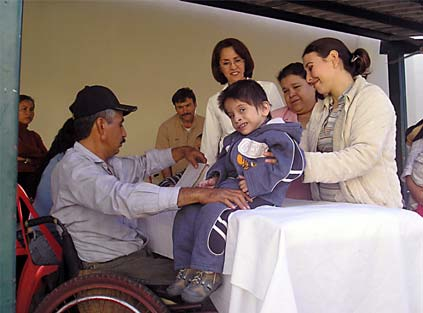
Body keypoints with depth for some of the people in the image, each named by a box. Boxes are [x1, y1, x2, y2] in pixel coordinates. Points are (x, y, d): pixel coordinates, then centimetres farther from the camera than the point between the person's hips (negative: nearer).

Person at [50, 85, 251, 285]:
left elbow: (142, 165, 29)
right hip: (110, 266, -9)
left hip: (135, 252, 9)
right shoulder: (74, 169, -19)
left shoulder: (105, 163, 11)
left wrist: (183, 151, 30)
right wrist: (199, 194, -39)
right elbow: (124, 197, -34)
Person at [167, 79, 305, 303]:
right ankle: (187, 268, 3)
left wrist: (255, 180, -22)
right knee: (187, 213, -4)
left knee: (213, 211, -31)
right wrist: (215, 176, 4)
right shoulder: (234, 140, 25)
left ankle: (208, 272, -18)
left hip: (256, 197, -9)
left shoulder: (278, 136, -3)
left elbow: (292, 165, -16)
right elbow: (224, 161, 28)